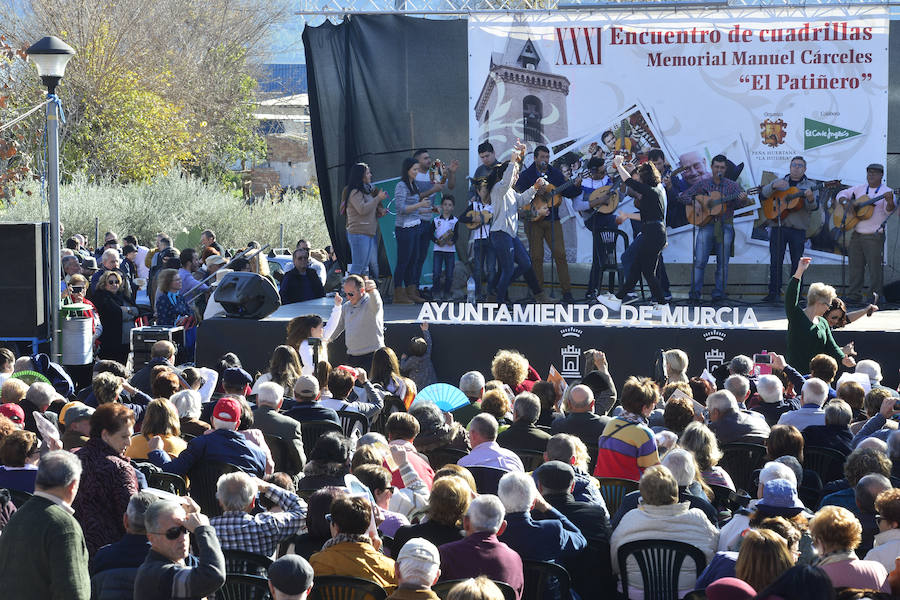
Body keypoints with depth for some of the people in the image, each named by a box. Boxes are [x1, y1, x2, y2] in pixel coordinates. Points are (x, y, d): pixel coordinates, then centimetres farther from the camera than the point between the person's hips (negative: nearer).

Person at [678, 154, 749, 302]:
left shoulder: (732, 186, 7)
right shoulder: (702, 184, 9)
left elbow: (740, 198, -11)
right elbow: (683, 196, 10)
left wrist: (742, 198, -35)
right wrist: (694, 202, -10)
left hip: (725, 226, 0)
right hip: (706, 224, 0)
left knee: (723, 263, -2)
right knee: (699, 260, -8)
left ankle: (719, 292, 4)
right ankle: (695, 292, -6)